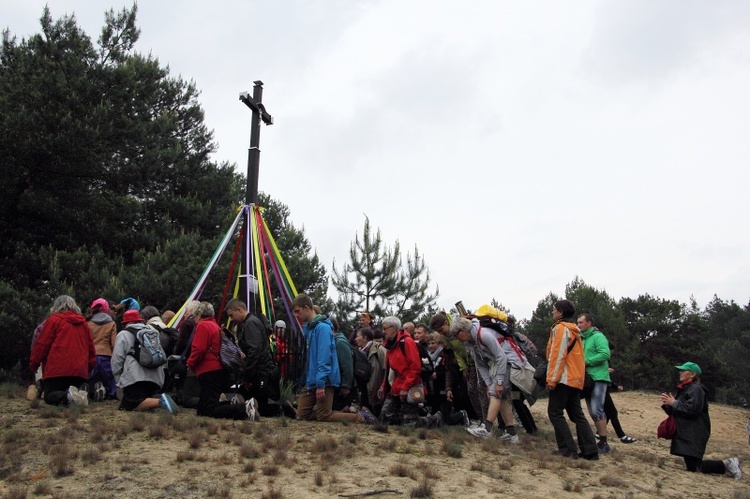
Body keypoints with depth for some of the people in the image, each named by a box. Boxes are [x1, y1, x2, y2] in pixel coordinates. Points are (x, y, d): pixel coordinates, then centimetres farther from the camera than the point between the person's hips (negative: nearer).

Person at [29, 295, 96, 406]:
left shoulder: (53, 320, 2)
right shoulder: (83, 323, 17)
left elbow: (41, 345, -1)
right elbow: (91, 349, 18)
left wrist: (33, 364, 10)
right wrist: (88, 367, 26)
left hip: (57, 370, -5)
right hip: (80, 371, 5)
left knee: (50, 397, 1)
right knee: (76, 397, 14)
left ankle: (68, 396, -34)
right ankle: (81, 391, -24)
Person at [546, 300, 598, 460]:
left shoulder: (561, 328, -10)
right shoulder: (573, 330, 20)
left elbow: (557, 355, -17)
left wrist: (552, 379, -17)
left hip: (564, 379, -9)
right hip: (575, 379, 9)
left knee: (555, 412, -4)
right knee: (577, 414, 9)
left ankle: (568, 449, -8)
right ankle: (590, 451, 4)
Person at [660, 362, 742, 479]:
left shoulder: (696, 389, -11)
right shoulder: (684, 389, 20)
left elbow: (692, 409, -24)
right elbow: (676, 412, 23)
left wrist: (674, 403, -15)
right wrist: (666, 404, 4)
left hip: (695, 436, -10)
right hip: (685, 434, 10)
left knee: (693, 467, -15)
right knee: (690, 466, 8)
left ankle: (726, 465, 1)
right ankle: (727, 465, 18)